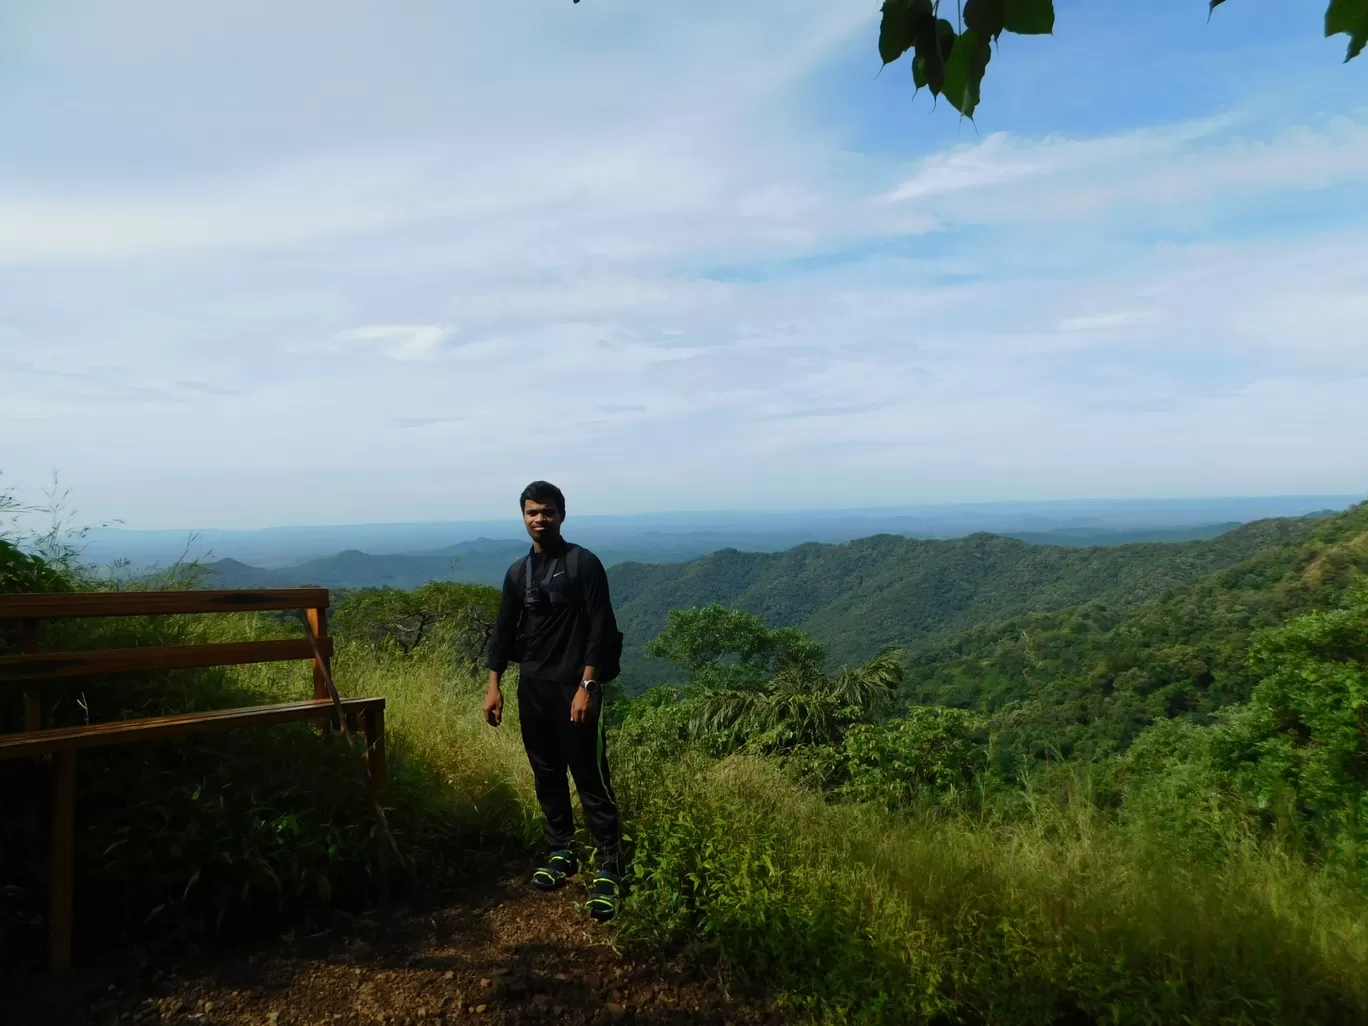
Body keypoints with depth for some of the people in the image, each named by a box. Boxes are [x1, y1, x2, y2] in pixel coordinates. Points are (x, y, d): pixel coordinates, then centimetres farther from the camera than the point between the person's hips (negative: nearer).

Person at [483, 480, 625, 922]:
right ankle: (561, 853, 28)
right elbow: (503, 632, 14)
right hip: (532, 688, 6)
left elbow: (601, 630, -11)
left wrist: (587, 686, -17)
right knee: (547, 777, 14)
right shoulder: (517, 572, 11)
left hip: (574, 687, -6)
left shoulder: (584, 564, -7)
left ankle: (608, 868, 4)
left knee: (591, 778, -4)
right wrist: (494, 685, 8)